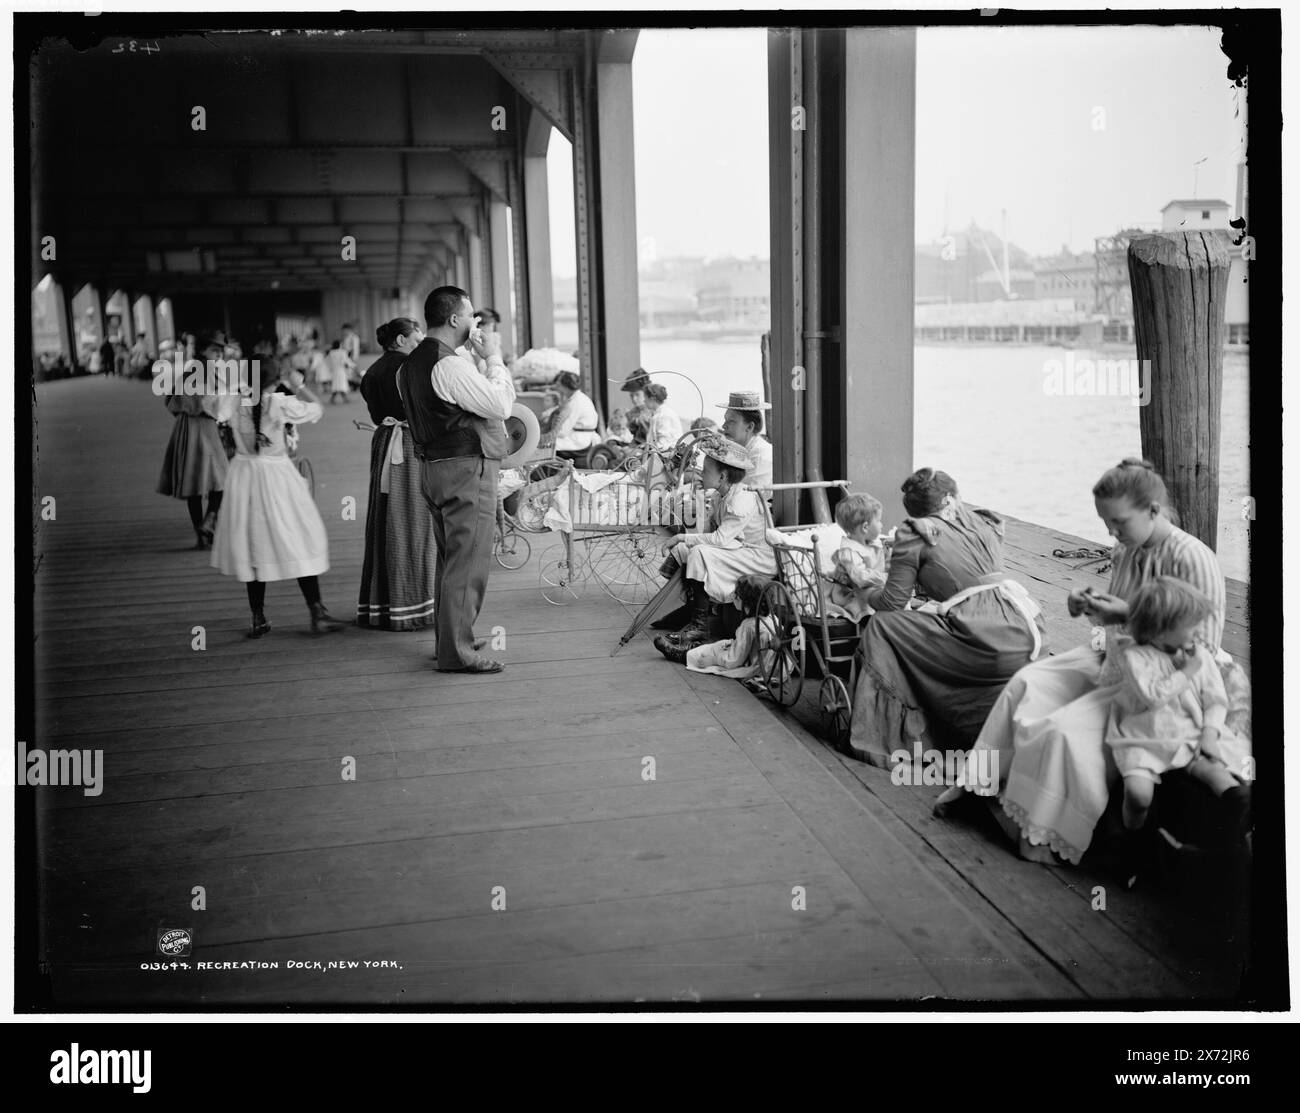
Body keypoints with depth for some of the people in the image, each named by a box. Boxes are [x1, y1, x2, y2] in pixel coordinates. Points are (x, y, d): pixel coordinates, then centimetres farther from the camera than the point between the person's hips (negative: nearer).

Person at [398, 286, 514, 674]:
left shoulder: (412, 364, 12)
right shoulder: (450, 365, -19)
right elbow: (501, 404, -17)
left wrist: (481, 357, 14)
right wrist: (493, 357, -6)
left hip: (434, 466, 10)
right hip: (466, 468, -10)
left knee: (450, 557, 18)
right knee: (468, 561, -6)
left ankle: (450, 638, 28)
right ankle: (456, 652, -3)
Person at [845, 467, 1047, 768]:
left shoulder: (913, 535, 3)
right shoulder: (984, 523, 19)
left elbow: (892, 603, 3)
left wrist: (868, 594, 25)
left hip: (985, 640, -6)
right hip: (1029, 633, 6)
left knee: (882, 626, 7)